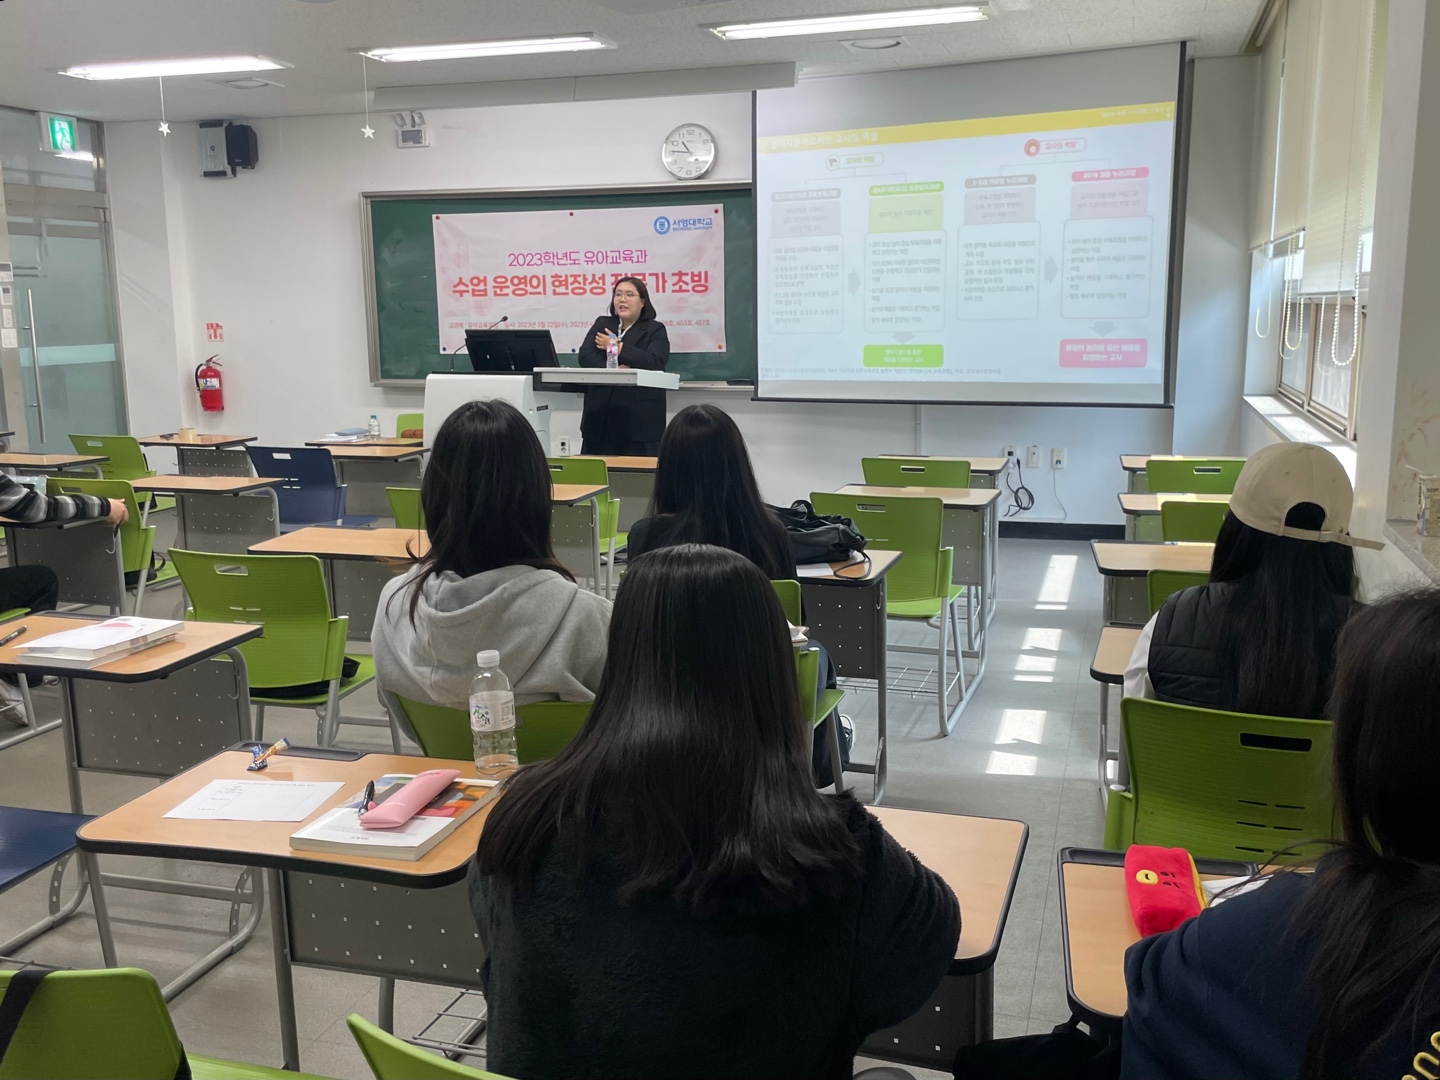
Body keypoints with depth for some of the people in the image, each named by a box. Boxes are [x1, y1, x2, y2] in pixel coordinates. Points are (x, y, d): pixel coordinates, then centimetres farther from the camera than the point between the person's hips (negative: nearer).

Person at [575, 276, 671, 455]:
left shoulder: (655, 330, 6)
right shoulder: (602, 324, 16)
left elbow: (654, 362, -13)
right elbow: (585, 357, 1)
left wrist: (617, 347, -9)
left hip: (640, 416, -3)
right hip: (601, 413, 3)